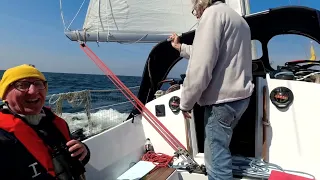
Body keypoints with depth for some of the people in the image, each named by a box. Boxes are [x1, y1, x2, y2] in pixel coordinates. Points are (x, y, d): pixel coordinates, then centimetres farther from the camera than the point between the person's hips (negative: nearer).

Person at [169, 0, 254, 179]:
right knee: (219, 149, 20)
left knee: (216, 158, -4)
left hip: (223, 99, -10)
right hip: (239, 95, 10)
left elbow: (201, 66, -20)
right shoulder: (236, 18, 21)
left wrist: (186, 102, -12)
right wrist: (181, 47, 38)